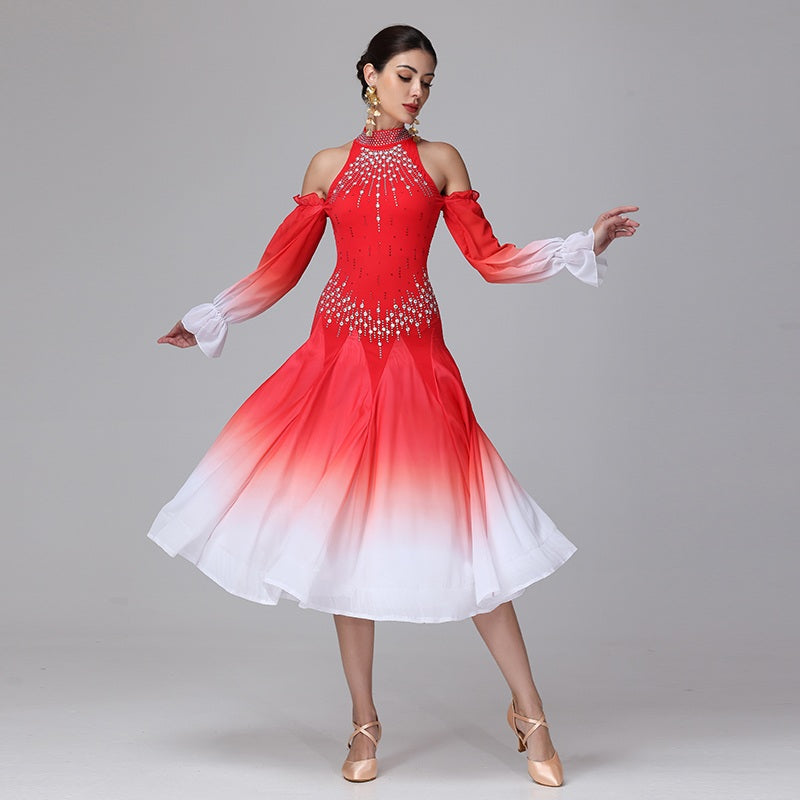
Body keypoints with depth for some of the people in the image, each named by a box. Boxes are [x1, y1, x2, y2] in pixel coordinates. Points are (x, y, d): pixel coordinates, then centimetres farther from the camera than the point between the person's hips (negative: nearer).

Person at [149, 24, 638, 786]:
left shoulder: (440, 160, 9)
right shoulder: (329, 166, 11)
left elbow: (490, 258, 5)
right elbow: (281, 266, 13)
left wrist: (584, 245, -2)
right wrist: (208, 319, 12)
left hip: (415, 361, -1)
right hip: (338, 357, 1)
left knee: (462, 536, -4)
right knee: (344, 537, 3)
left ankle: (529, 714, 9)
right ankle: (364, 728, 17)